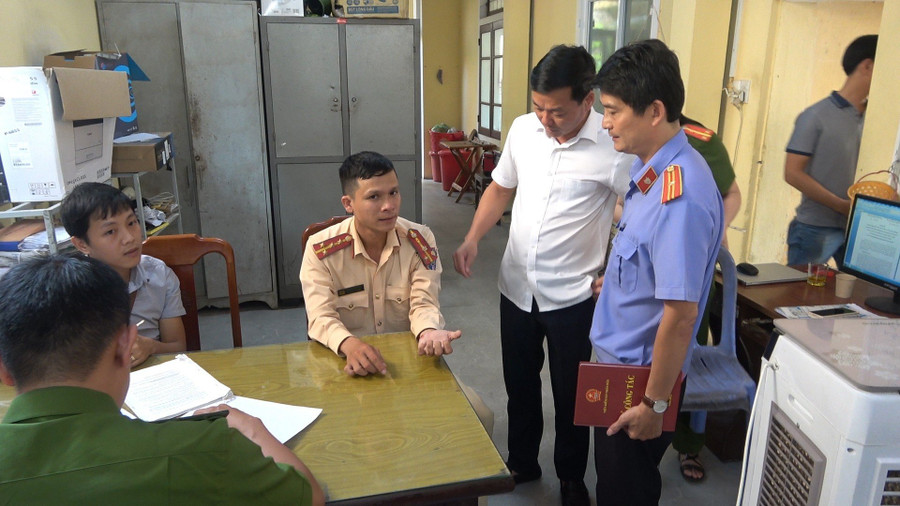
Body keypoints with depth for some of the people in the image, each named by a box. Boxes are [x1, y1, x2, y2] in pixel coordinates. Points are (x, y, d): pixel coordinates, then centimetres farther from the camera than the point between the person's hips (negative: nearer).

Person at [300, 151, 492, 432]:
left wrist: (429, 331, -35)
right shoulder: (321, 249, -10)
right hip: (348, 365, -2)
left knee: (480, 416, -11)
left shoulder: (420, 240, -4)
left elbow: (424, 303, -10)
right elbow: (321, 317, -17)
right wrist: (349, 345, -40)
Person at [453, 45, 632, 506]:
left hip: (572, 295, -4)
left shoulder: (613, 146, -17)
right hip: (516, 286, 5)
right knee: (519, 384, 21)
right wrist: (473, 238, -1)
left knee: (570, 393, 14)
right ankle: (521, 461, 44)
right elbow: (500, 188, 11)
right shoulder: (523, 129, -2)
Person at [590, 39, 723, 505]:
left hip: (642, 375, -9)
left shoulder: (680, 196, -31)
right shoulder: (651, 167, -1)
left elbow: (680, 313, -28)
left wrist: (654, 403, -21)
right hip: (618, 361, 9)